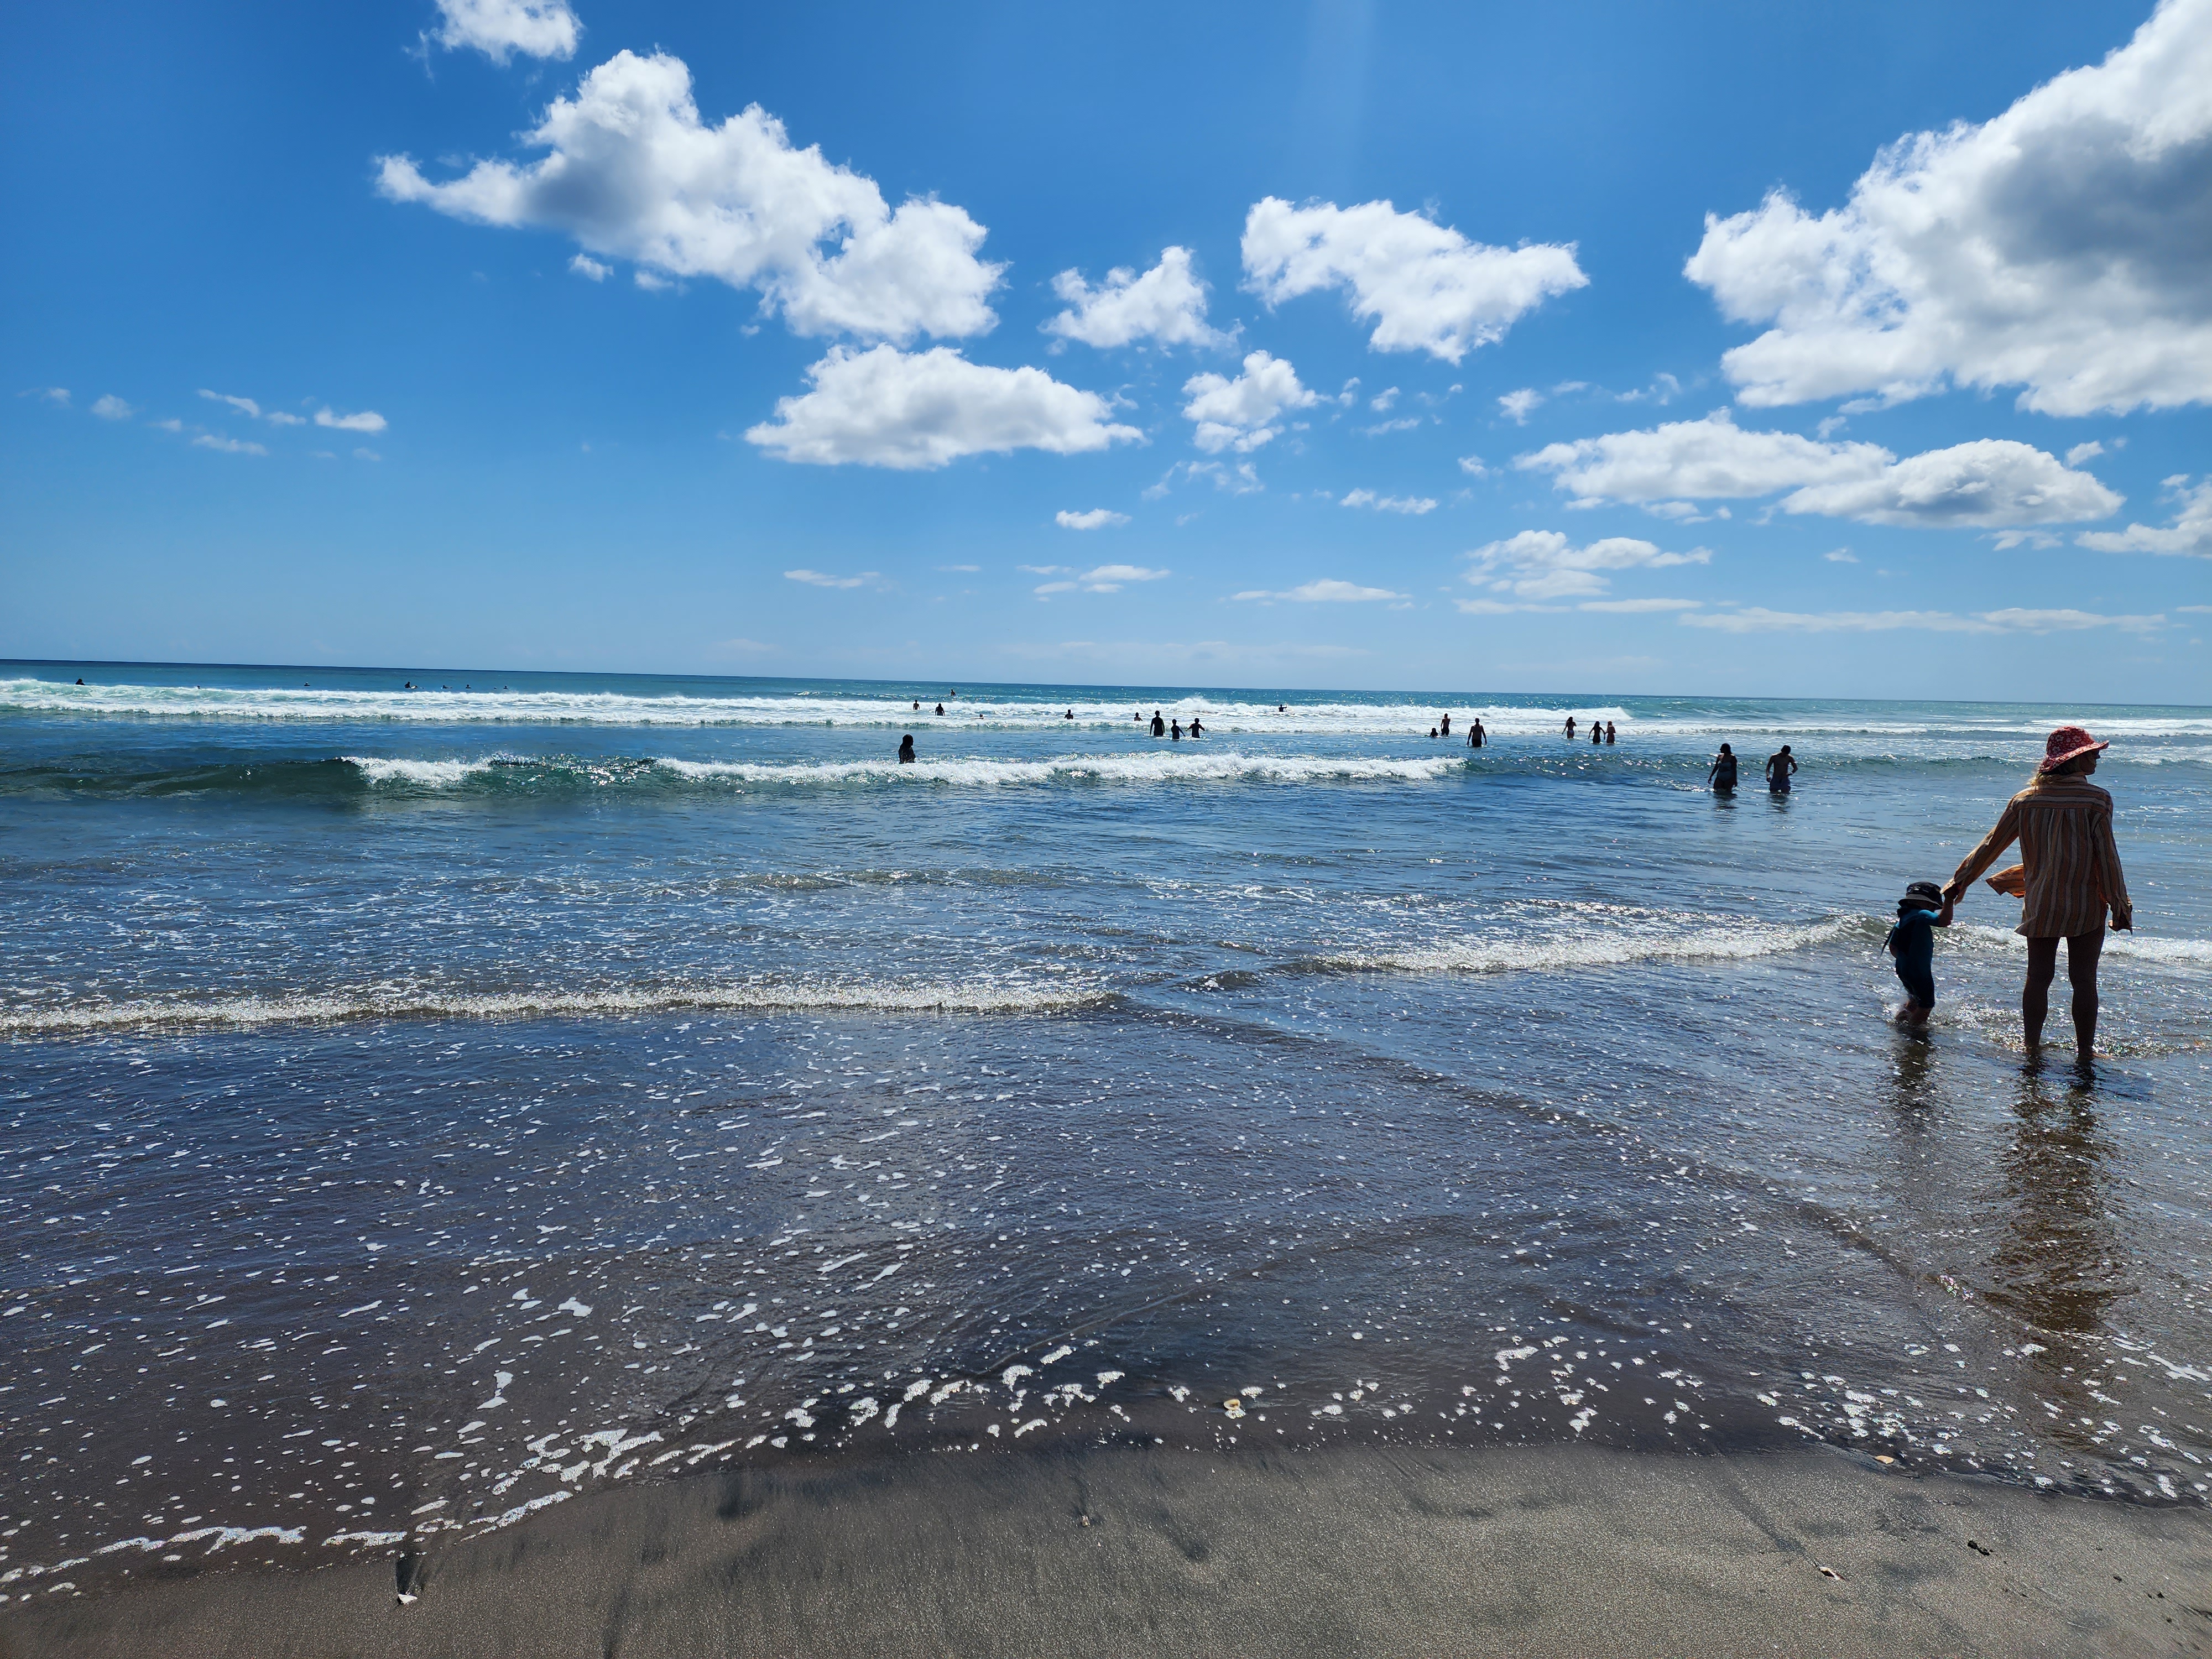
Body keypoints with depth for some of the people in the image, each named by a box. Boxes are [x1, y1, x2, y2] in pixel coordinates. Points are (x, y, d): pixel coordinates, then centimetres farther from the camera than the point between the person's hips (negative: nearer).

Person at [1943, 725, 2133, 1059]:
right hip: (2086, 907, -3)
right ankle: (2084, 1050, 11)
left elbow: (1991, 845, 5)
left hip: (2040, 906, 3)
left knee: (2038, 978, 10)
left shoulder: (2025, 799, -1)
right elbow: (2107, 859, -11)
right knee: (2084, 980, 5)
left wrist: (1960, 881, 15)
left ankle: (2031, 1045, 18)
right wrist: (2120, 906, -5)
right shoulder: (2097, 800, -11)